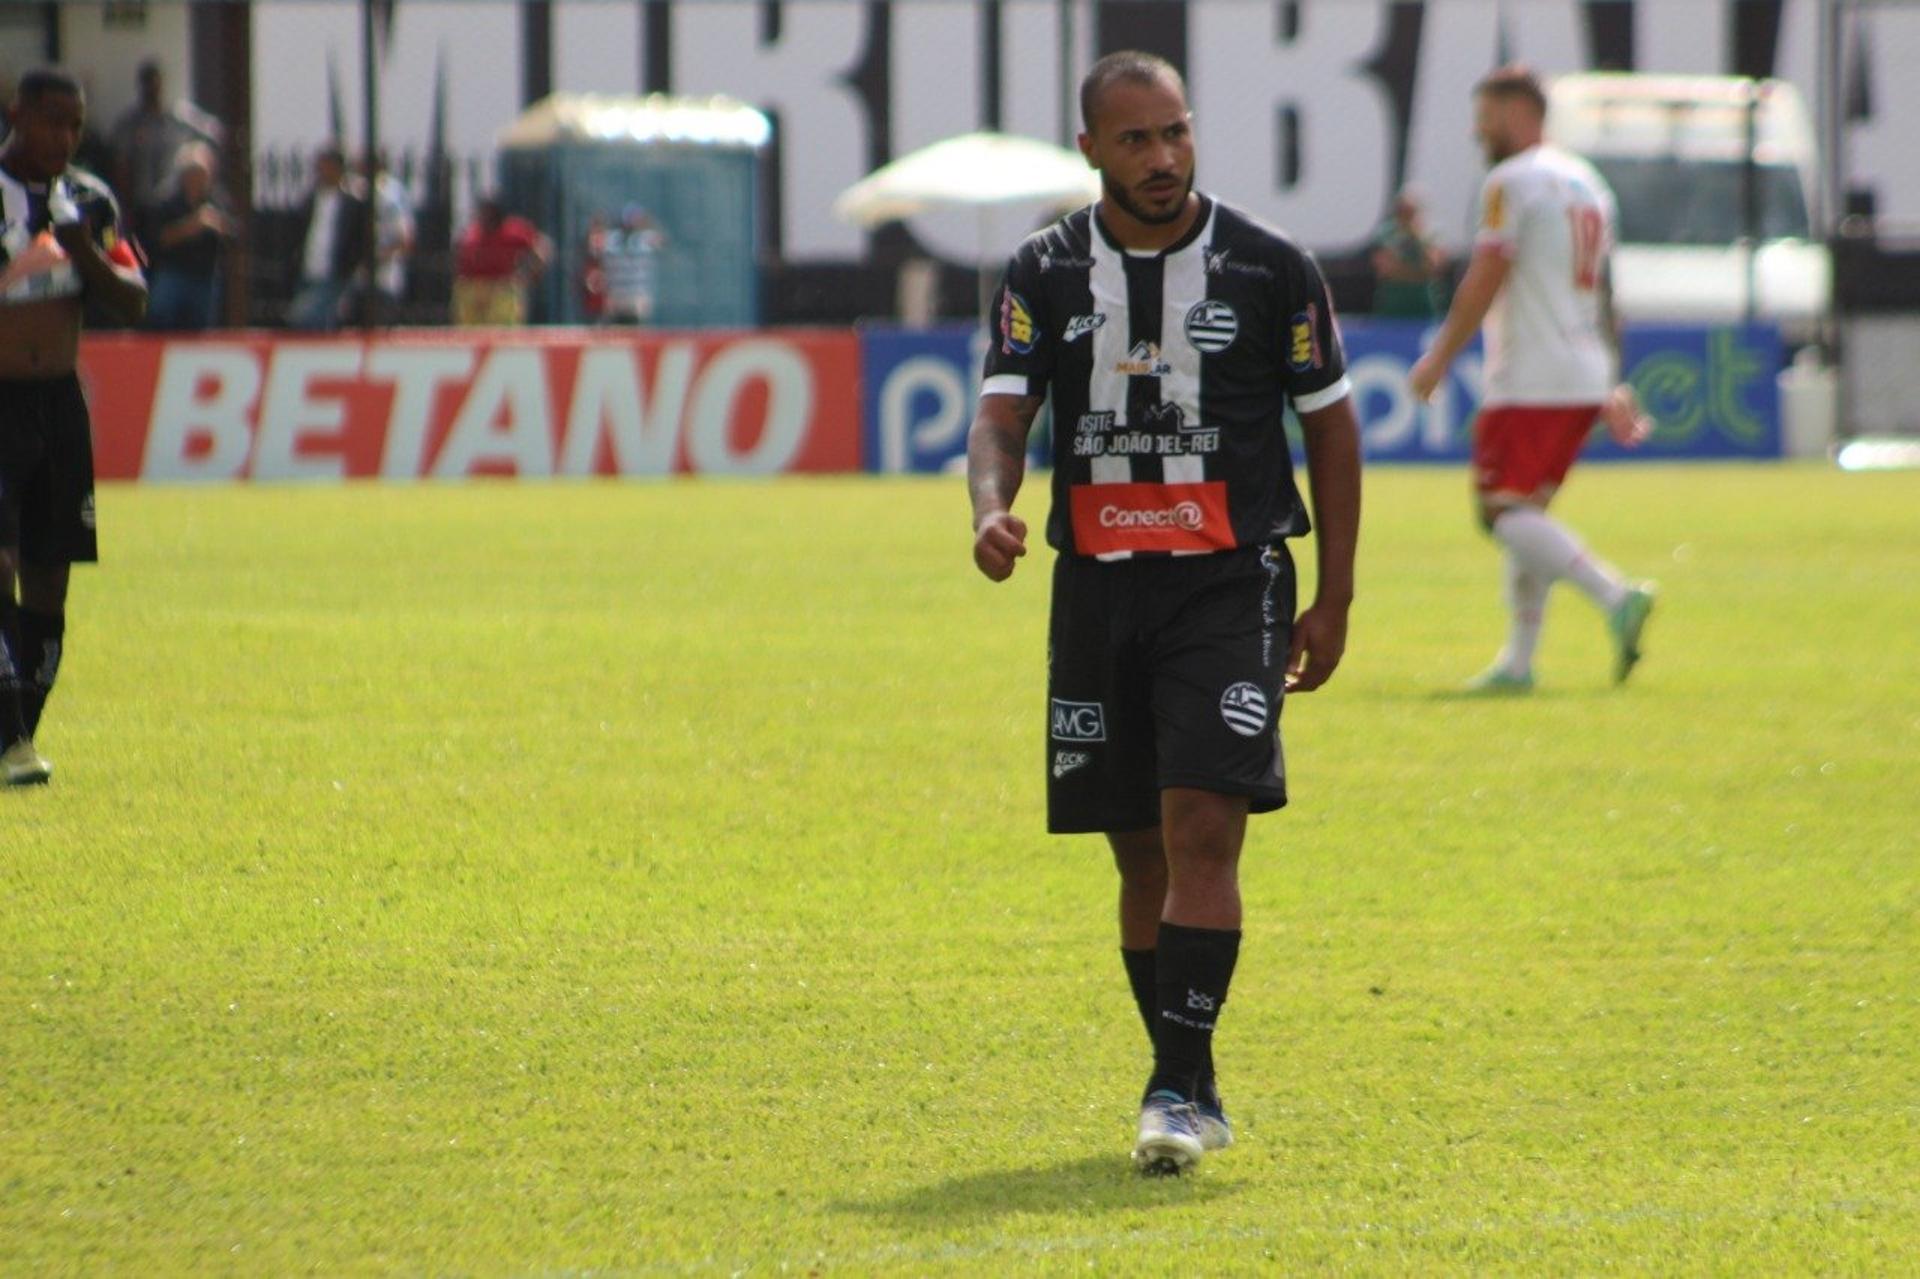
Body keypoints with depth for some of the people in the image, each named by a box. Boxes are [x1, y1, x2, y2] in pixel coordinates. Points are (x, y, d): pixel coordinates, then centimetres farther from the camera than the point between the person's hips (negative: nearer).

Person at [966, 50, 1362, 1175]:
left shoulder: (1271, 269, -1)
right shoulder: (1045, 274, 4)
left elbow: (1332, 424, 6)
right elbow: (1003, 412, -4)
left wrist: (1334, 601, 3)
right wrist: (992, 507, -27)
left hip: (1232, 583, -3)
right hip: (1099, 584, 3)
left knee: (1202, 827, -17)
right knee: (1142, 857, 8)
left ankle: (1179, 1088, -16)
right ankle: (1191, 1092, 20)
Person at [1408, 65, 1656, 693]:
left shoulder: (1512, 182, -8)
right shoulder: (1586, 182, 19)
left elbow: (1485, 280, -14)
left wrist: (1440, 357, -7)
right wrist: (1614, 384, 24)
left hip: (1529, 379, -9)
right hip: (1586, 378, 9)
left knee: (1505, 512, -11)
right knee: (1526, 512, 14)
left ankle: (1615, 595, -28)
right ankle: (1519, 659, 11)